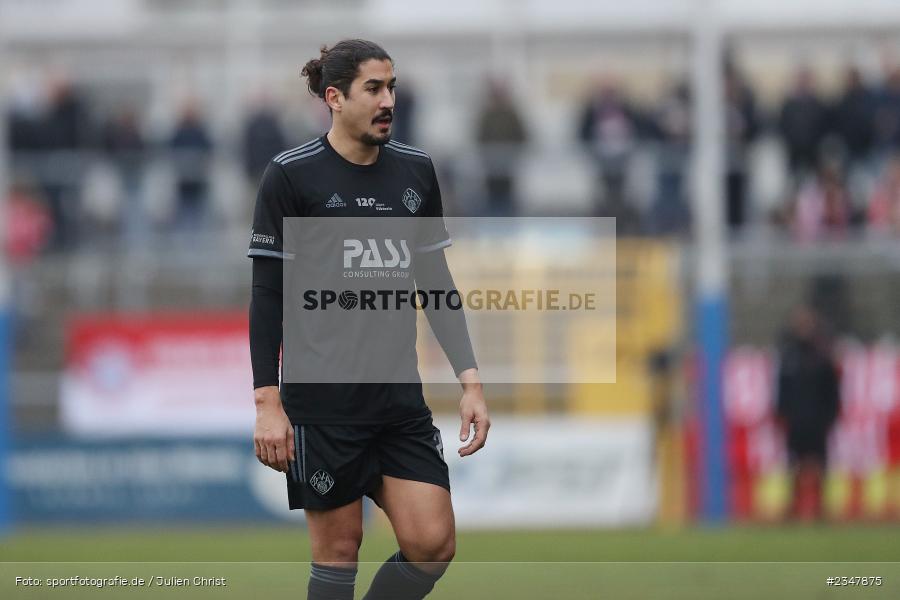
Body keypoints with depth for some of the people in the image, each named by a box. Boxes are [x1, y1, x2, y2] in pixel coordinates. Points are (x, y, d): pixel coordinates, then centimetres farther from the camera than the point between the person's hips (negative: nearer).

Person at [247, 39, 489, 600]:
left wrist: (471, 380, 7)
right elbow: (267, 295, -6)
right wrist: (268, 403, -12)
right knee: (339, 550, 0)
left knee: (433, 545, -4)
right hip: (322, 403, -4)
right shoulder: (291, 175, -6)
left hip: (401, 401, 4)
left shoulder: (416, 170, 7)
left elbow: (437, 283, 14)